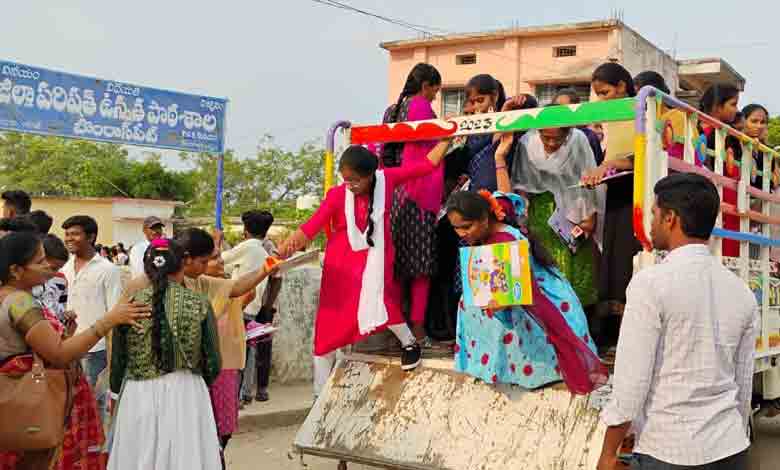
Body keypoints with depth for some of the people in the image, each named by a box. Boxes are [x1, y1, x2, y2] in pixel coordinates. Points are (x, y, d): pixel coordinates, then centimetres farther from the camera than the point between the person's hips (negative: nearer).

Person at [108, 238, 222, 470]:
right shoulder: (199, 304, -7)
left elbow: (117, 363, 3)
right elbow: (213, 365, -3)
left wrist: (118, 392, 23)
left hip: (138, 398, 1)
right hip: (186, 396, -1)